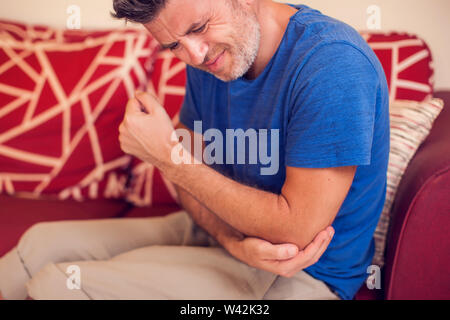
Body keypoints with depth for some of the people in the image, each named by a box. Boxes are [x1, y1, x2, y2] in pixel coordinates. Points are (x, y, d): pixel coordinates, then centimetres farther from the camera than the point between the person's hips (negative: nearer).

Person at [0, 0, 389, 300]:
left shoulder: (332, 61, -26)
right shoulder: (208, 58, -1)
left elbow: (297, 229, -27)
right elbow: (191, 176, 4)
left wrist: (168, 155, -21)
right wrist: (234, 240, -19)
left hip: (305, 274, -7)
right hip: (220, 229, 8)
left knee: (56, 284, -17)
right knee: (41, 243, 3)